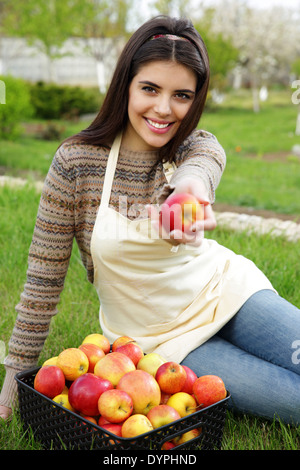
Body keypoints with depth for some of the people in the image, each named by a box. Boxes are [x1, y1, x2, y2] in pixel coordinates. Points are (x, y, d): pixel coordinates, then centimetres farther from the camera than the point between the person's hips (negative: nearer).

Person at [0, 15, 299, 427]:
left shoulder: (201, 147, -7)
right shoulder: (76, 163, -16)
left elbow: (197, 169, -34)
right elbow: (45, 276, -10)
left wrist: (192, 188, -59)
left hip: (225, 291, 3)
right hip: (157, 338, -3)